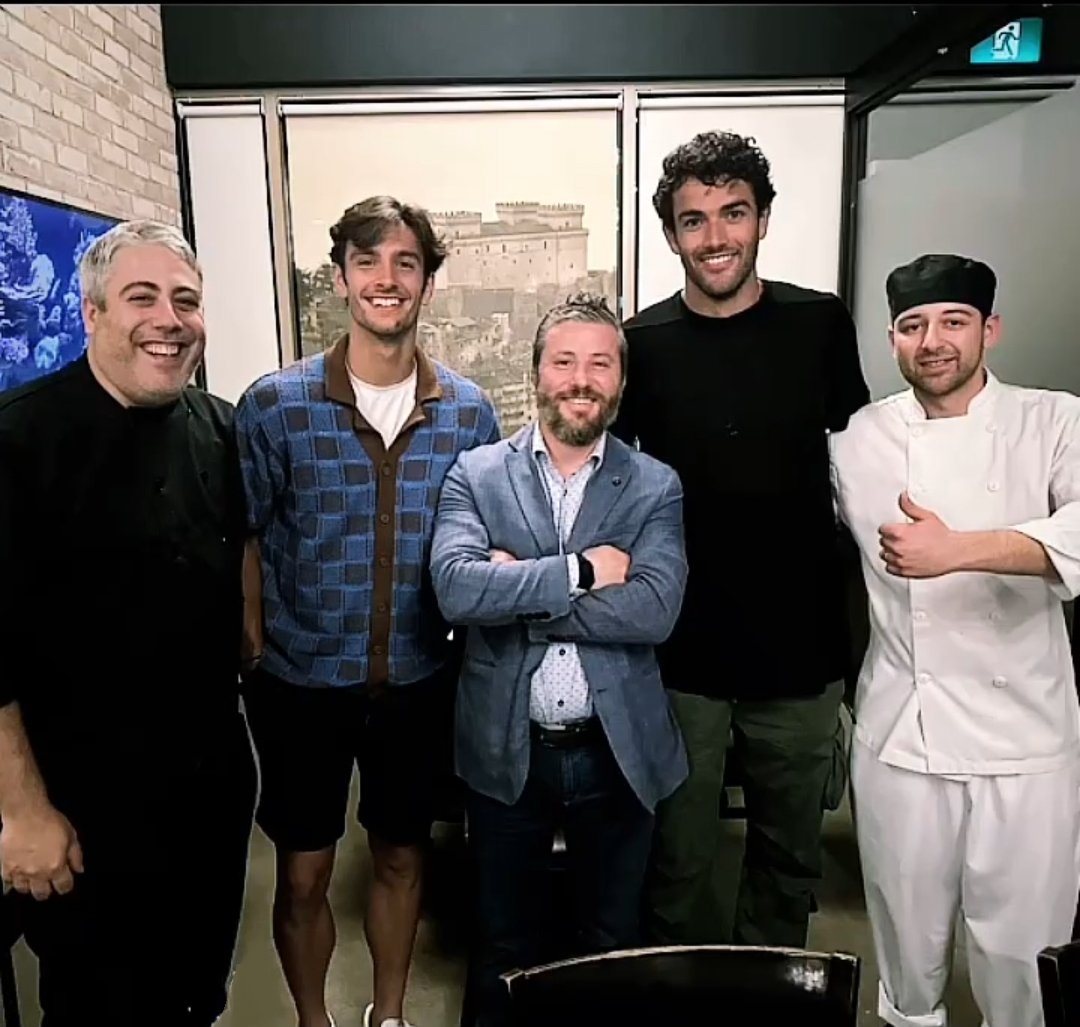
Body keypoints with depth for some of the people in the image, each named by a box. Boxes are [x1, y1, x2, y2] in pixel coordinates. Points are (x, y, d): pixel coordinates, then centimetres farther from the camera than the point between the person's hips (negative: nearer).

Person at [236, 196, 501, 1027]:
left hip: (420, 681, 2)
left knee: (401, 857, 19)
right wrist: (256, 658, -5)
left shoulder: (469, 411, -4)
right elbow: (244, 544, -2)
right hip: (303, 680, -1)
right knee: (303, 874, 13)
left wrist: (472, 648, 1)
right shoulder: (273, 405, -9)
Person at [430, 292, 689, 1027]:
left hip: (618, 752, 0)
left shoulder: (656, 487, -3)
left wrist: (517, 592, -18)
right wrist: (580, 569, -20)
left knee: (613, 944, 22)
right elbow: (456, 587, -19)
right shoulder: (476, 474, -3)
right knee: (504, 943, 22)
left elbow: (654, 609, -18)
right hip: (505, 751, 0)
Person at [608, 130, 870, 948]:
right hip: (681, 654, -1)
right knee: (680, 863, 12)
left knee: (791, 855, 20)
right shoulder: (641, 345, -6)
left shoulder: (821, 325, -3)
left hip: (802, 646, 2)